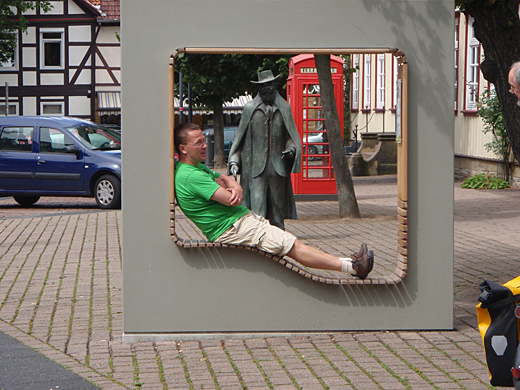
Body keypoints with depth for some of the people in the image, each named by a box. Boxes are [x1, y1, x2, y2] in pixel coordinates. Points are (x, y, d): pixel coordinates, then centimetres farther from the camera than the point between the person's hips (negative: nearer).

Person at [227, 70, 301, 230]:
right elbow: (240, 137, 10)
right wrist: (234, 161, 1)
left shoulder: (284, 108, 12)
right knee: (257, 202, -11)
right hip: (256, 165, -2)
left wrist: (291, 149, -9)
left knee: (277, 204, 5)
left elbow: (291, 135, 13)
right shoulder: (250, 108, 9)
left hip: (278, 165, 2)